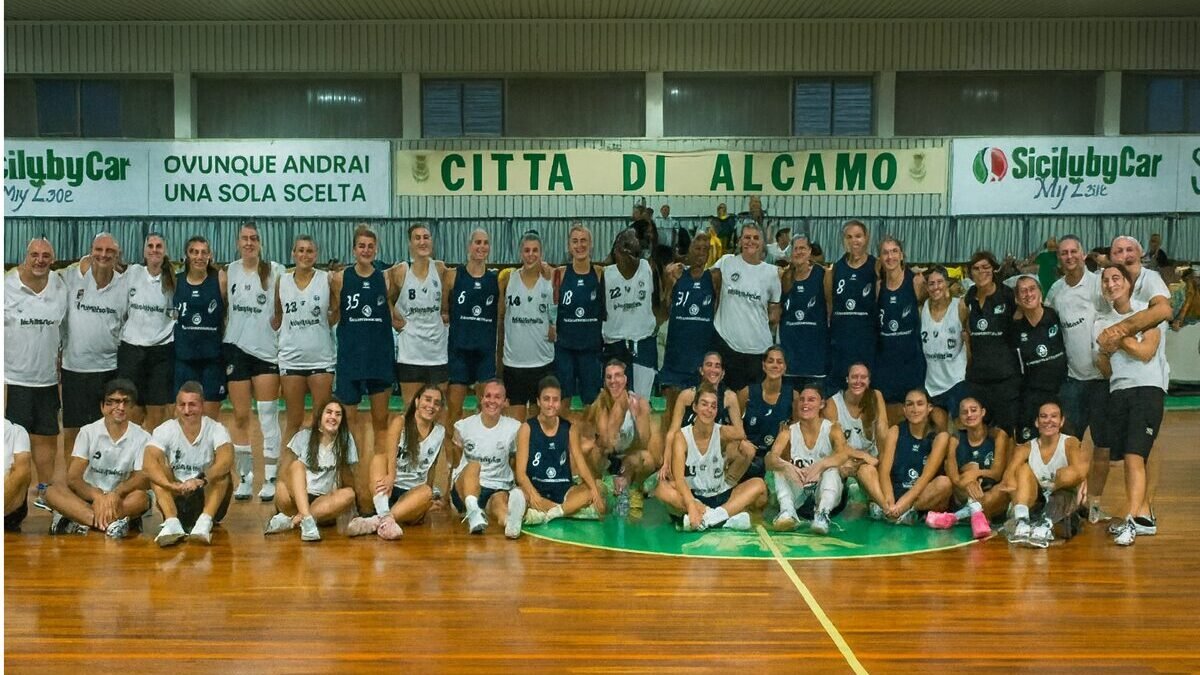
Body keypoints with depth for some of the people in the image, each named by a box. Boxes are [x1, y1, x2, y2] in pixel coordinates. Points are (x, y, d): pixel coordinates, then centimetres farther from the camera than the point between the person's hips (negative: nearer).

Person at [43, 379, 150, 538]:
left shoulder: (142, 438, -1)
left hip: (120, 501, -1)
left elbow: (142, 479, -10)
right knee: (54, 491, -26)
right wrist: (97, 496, -28)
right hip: (87, 497, 1)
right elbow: (73, 477, -8)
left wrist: (116, 493, -31)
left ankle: (78, 522, -34)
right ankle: (110, 524, -43)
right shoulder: (88, 432, 0)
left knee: (141, 497, -32)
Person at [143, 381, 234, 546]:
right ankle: (172, 523, -35)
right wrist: (172, 485, -40)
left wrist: (201, 481, -44)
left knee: (222, 472, -26)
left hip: (208, 500, -1)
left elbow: (227, 460, -28)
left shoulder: (216, 429, -9)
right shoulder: (165, 430, -6)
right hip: (175, 501, 1)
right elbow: (148, 463, -24)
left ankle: (205, 522, -38)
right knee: (158, 467, -22)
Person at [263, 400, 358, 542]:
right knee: (297, 464, -26)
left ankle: (291, 520, -31)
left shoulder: (346, 440, 4)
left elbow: (350, 485, 1)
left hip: (323, 502, 1)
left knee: (348, 495, -29)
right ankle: (306, 520, -44)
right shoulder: (304, 436, 5)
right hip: (296, 498, -1)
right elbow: (290, 469, 1)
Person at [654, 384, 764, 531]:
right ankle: (729, 515, -37)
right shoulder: (682, 436, -11)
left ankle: (710, 517, -37)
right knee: (662, 487, -31)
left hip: (721, 497, 2)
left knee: (759, 485, -21)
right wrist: (691, 506, -38)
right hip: (692, 497, -2)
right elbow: (678, 477, -25)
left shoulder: (722, 433, -3)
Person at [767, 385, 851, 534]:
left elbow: (844, 454, -25)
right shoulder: (789, 432, 0)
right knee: (779, 467, -20)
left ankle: (823, 514, -50)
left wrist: (820, 465, -46)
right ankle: (787, 510, -38)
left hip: (825, 494, -2)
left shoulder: (832, 429, -4)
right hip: (798, 496, 2)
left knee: (832, 470, -29)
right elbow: (770, 459, -18)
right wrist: (786, 466, -42)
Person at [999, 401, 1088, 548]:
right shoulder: (1026, 448, 3)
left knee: (1068, 473, -27)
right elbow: (1010, 470, -18)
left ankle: (1046, 525, -45)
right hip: (1033, 504, 2)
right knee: (1023, 469, -18)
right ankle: (1021, 523, -37)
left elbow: (1079, 470, -21)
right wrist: (1010, 483, -37)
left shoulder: (1070, 443, 0)